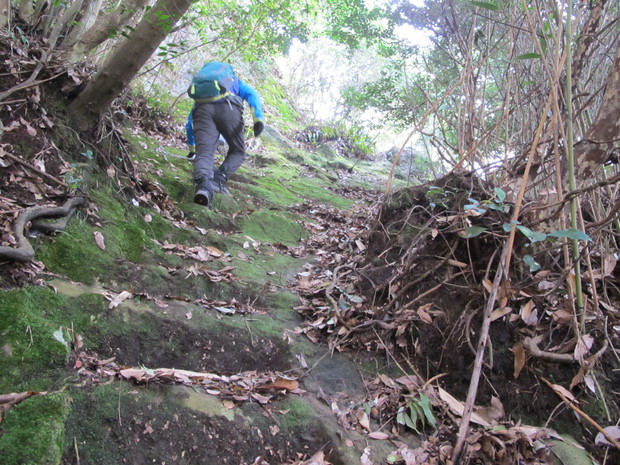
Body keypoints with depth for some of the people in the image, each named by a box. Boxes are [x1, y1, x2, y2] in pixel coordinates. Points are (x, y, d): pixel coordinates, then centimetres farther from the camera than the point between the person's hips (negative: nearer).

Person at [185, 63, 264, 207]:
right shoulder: (234, 81, 39)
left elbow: (189, 124, 47)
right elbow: (251, 94, 14)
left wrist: (191, 148, 59)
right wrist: (258, 118, -1)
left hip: (202, 110, 2)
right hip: (228, 108, -2)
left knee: (204, 153, -11)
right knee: (238, 151, 15)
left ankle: (203, 184, -44)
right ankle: (219, 178, -13)